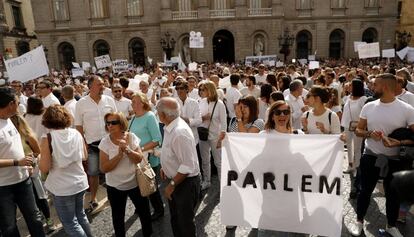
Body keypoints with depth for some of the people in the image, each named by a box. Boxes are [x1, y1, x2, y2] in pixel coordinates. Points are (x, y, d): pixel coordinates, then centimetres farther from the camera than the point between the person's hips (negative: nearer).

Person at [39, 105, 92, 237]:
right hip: (80, 182, 5)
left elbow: (44, 168, -16)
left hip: (62, 187, -5)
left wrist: (40, 158, 3)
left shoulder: (47, 138, -16)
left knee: (70, 224, 10)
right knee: (80, 215, 25)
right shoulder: (77, 133, -3)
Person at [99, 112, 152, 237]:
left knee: (144, 212, 17)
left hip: (135, 183, 1)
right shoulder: (105, 142, -14)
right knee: (118, 217, 18)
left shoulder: (132, 137, -10)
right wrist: (119, 154, -28)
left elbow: (139, 159, -14)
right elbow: (104, 168, -17)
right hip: (115, 187, -1)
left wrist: (127, 149, -30)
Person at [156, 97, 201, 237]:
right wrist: (165, 167, 7)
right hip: (174, 179, 9)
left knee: (185, 222, 12)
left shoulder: (179, 132, -30)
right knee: (175, 219, 25)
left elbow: (187, 166, -29)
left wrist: (172, 185, -20)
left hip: (185, 183, -9)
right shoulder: (170, 127, -1)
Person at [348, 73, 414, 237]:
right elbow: (358, 130, 4)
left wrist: (398, 143, -26)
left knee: (393, 194, 15)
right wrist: (370, 134, -17)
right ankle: (359, 221, 32)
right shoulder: (368, 107, -2)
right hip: (370, 157, 2)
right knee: (365, 190, 13)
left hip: (395, 160, -1)